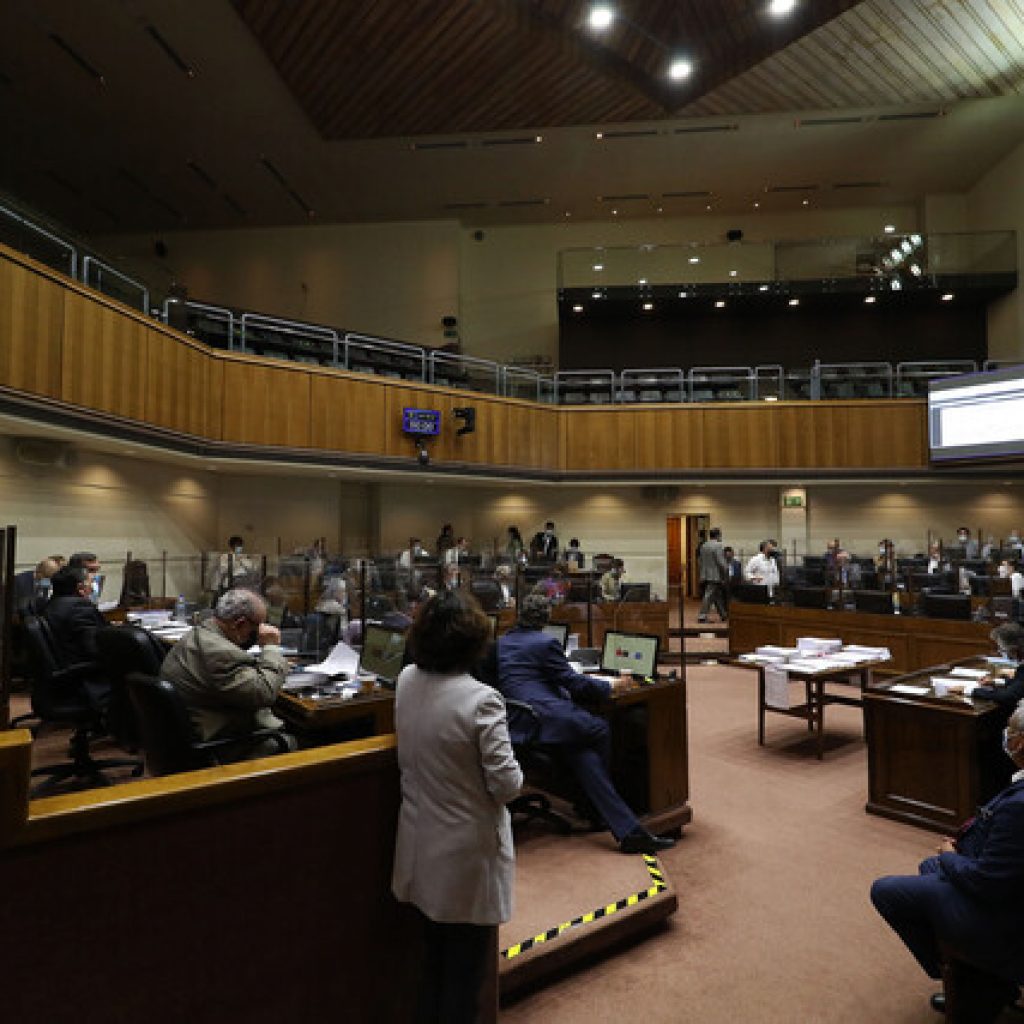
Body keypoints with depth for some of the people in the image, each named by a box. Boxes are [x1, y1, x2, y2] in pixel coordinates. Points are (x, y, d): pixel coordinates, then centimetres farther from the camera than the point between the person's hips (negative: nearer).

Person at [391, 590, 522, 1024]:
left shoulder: (406, 681, -8)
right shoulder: (481, 699, -27)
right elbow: (506, 785, -21)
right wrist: (514, 771, -1)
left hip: (422, 847, 6)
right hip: (466, 854, -6)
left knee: (433, 957, 26)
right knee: (463, 969, 16)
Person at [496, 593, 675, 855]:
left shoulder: (500, 643, 17)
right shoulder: (545, 643, -4)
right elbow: (574, 683, -3)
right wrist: (611, 685, 10)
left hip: (513, 724, 7)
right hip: (544, 720, -7)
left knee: (582, 754, 4)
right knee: (601, 731, 11)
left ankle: (628, 831, 0)